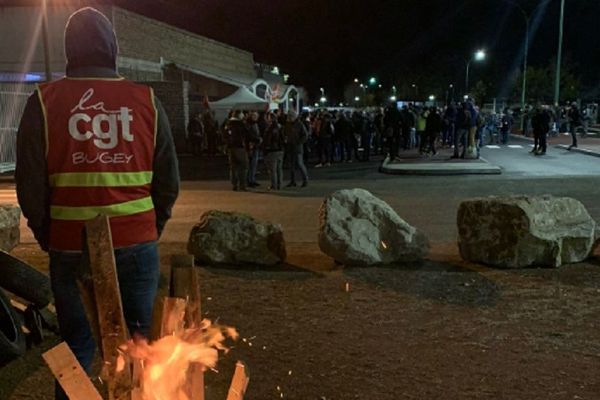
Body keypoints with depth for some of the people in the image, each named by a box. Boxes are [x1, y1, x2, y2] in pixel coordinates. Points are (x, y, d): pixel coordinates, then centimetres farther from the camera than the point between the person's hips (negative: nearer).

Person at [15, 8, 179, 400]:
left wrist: (48, 237, 13)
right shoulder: (146, 100, 0)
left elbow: (30, 184, -2)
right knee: (139, 343, 13)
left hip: (72, 247, 0)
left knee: (77, 345, 14)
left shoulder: (44, 101, -3)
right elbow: (169, 180, 3)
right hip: (137, 245, 1)